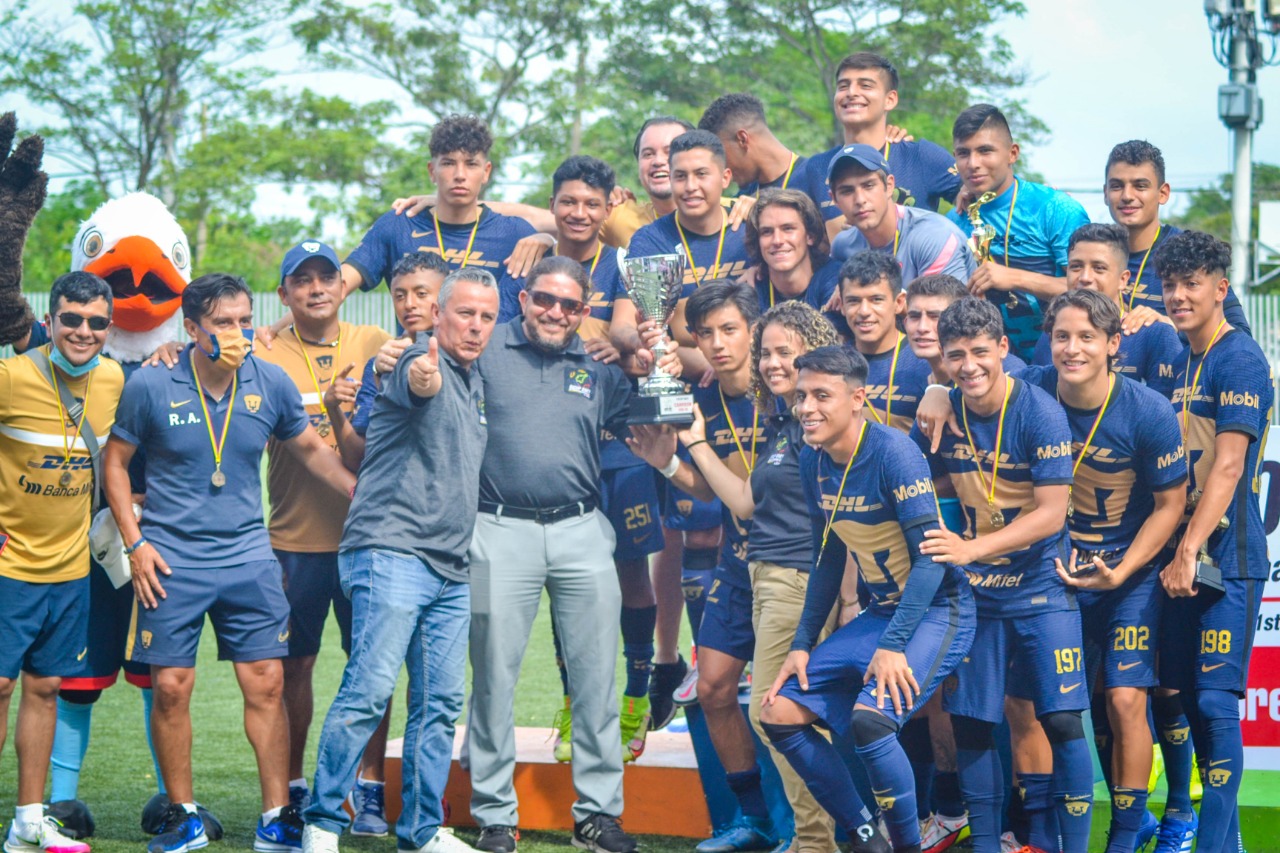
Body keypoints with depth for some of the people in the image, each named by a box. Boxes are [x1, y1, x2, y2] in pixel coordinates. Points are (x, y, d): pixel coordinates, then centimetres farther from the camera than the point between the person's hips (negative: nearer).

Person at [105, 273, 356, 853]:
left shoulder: (271, 384, 0)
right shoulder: (151, 386, -7)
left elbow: (310, 449, 15)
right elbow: (115, 462, 4)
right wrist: (135, 543, -2)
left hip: (247, 554, 2)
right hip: (172, 559, -2)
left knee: (266, 684, -1)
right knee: (171, 688, -1)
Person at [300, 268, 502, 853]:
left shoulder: (474, 383, 19)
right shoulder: (420, 363, -7)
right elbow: (413, 385, -33)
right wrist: (422, 378, -56)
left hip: (451, 569, 9)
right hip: (393, 552, -9)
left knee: (440, 703, 8)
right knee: (369, 690, -14)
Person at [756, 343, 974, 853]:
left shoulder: (893, 453, -20)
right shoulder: (813, 462, 2)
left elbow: (931, 555, -22)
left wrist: (894, 646, -26)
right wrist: (803, 643, 11)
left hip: (935, 611, -8)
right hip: (879, 612, 8)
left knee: (869, 718, -30)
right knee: (780, 713, 1)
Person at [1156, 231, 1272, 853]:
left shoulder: (1240, 360, -10)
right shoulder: (1177, 363, 15)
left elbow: (1227, 466, -18)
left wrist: (1189, 551, -22)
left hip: (1227, 557, -8)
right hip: (1183, 555, 8)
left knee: (1217, 701, -9)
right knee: (1189, 695, 12)